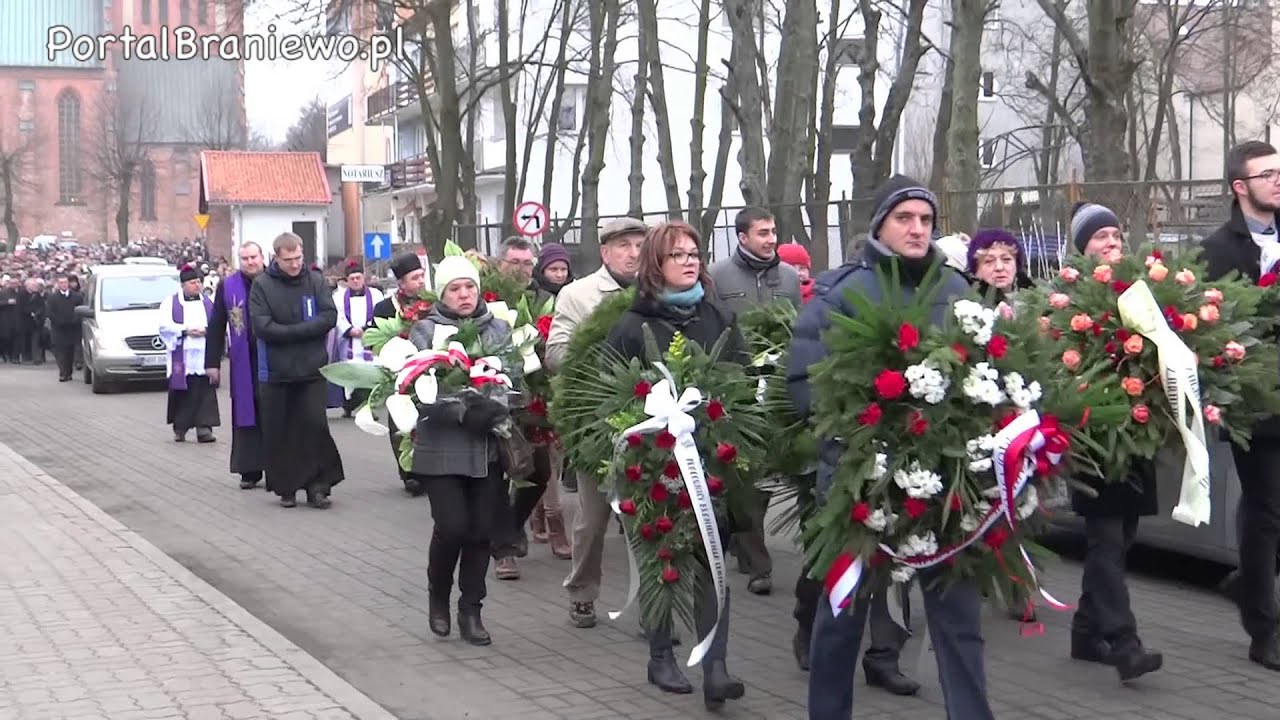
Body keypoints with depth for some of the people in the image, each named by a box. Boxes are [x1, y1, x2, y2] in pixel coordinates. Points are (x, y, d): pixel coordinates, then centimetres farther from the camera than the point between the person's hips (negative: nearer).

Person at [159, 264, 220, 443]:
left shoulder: (208, 302, 16)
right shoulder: (171, 302, 8)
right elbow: (165, 325, -3)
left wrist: (206, 330, -10)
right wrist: (185, 330, -15)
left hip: (204, 356, 2)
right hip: (181, 357, -2)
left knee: (204, 392, -7)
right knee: (181, 393, -1)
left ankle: (204, 428, -9)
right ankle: (179, 428, 9)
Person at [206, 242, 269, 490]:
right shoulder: (227, 286, 4)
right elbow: (216, 327, 5)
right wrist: (212, 362, 0)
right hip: (243, 362, 1)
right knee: (246, 416, 4)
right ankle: (249, 470, 12)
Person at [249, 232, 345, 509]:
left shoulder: (316, 281, 3)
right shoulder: (262, 286, -2)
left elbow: (329, 317, -7)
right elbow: (262, 326, -12)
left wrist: (288, 332, -14)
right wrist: (304, 331, -13)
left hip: (312, 370, 0)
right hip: (275, 372, 0)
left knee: (315, 426, -3)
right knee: (278, 433, 5)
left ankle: (317, 486, 3)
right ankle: (285, 488, 16)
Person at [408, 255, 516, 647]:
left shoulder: (499, 329, 9)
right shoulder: (425, 331, -1)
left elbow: (514, 379, 2)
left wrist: (493, 409, -19)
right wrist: (463, 412, -23)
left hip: (489, 448, 3)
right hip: (441, 449, -3)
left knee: (481, 530, 3)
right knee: (452, 526, -10)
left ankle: (470, 610, 17)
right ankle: (438, 596, 17)